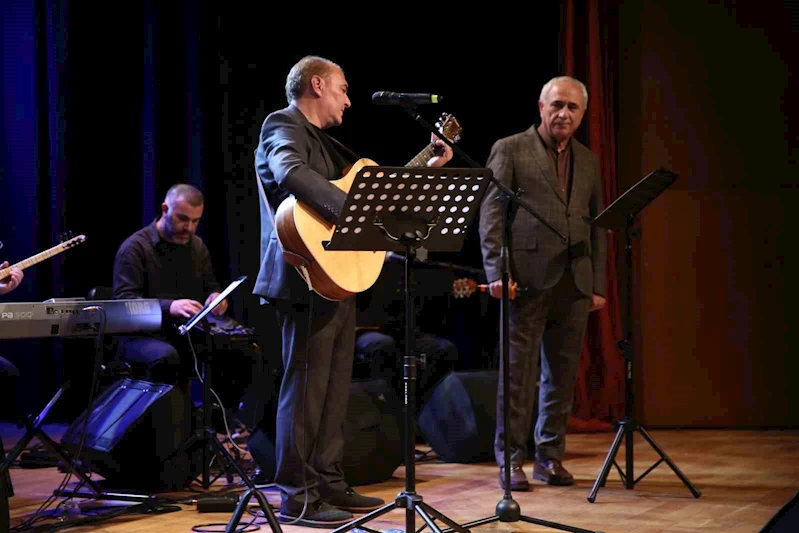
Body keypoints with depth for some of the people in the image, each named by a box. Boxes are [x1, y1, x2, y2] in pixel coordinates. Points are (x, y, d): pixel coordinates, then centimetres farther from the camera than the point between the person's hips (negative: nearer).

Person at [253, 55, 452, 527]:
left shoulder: (325, 141, 22)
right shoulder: (283, 126, -9)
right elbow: (291, 173, -31)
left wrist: (426, 170, 21)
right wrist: (353, 209, -36)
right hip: (309, 278, -10)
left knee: (336, 385, 13)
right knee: (307, 386, -7)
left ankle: (329, 483, 20)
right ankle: (297, 497, -3)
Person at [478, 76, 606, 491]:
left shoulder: (588, 161, 17)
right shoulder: (510, 149, 3)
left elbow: (597, 226, 17)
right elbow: (491, 214, -3)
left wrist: (598, 285, 11)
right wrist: (496, 271, -12)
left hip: (575, 282, 5)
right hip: (528, 277, -4)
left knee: (562, 374, 7)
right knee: (519, 371, -2)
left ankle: (550, 457, 16)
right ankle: (512, 460, 4)